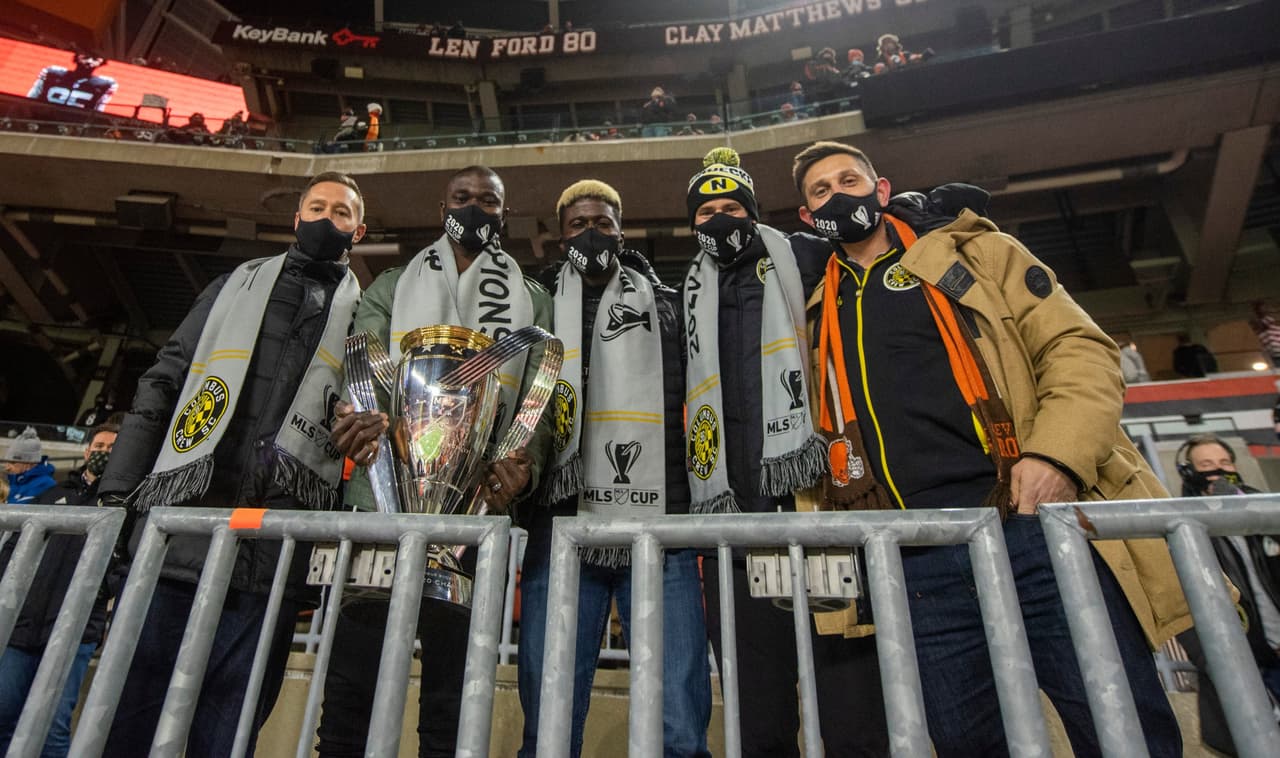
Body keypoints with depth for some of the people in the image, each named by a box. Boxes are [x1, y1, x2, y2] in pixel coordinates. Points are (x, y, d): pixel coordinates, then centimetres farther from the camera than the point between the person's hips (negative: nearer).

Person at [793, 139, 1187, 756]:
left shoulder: (972, 253, 11)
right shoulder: (816, 314, 17)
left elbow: (1079, 347, 3)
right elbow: (821, 431, 21)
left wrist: (1057, 453, -14)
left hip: (1038, 522, -1)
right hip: (919, 561, 2)